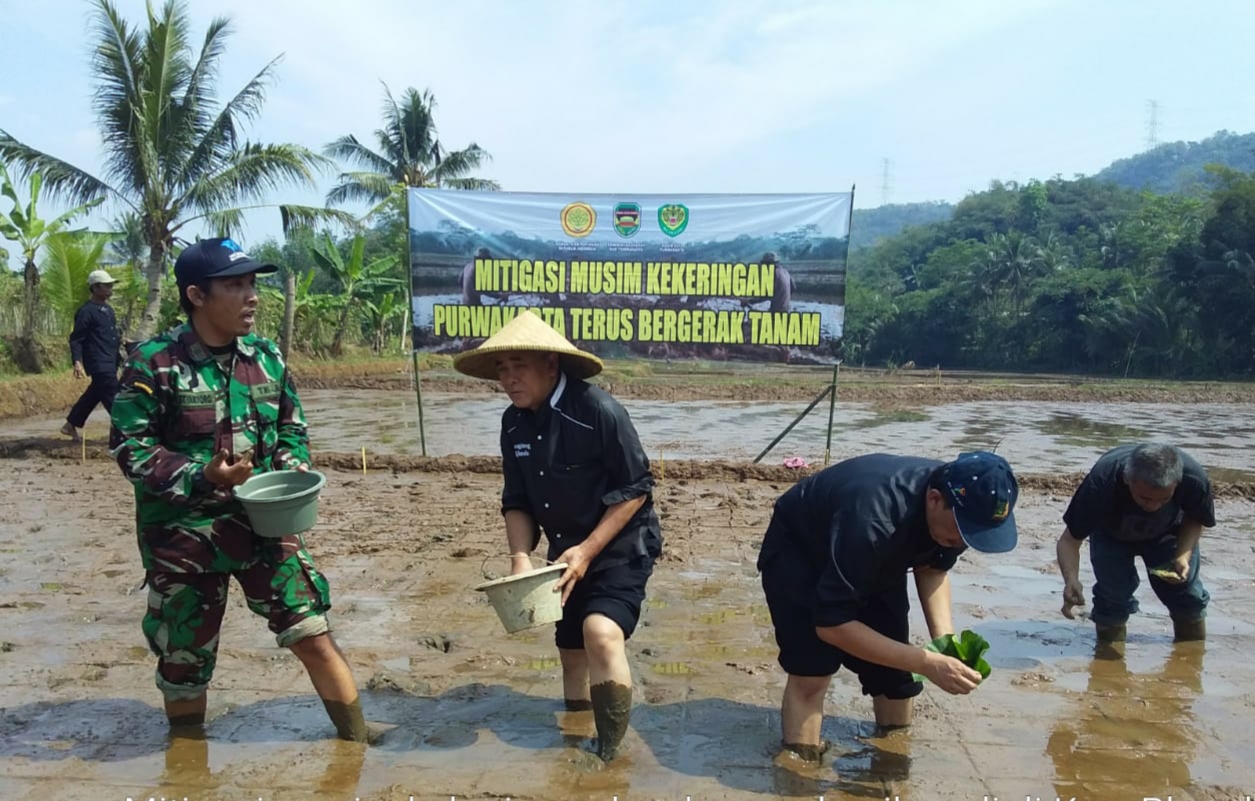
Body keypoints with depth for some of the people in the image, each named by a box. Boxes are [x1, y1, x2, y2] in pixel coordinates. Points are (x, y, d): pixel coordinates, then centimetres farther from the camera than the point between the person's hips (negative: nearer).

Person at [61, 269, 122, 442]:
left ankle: (70, 425, 29)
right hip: (99, 363, -9)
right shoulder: (86, 311, -12)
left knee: (95, 393, 17)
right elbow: (76, 339, -14)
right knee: (114, 397, -8)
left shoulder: (108, 309, 15)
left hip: (110, 362, 9)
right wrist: (77, 362, -23)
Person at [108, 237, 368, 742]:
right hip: (183, 534, -3)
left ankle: (356, 742, 14)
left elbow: (291, 427, 14)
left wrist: (293, 471, -5)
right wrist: (201, 476, -23)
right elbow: (128, 446, -10)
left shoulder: (266, 358, 2)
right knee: (185, 660, 12)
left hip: (263, 523, 3)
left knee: (312, 633, -2)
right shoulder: (154, 363, -13)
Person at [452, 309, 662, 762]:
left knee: (601, 633, -27)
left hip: (620, 547, -7)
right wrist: (520, 558, -12)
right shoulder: (514, 423, -3)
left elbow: (636, 489, -18)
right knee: (571, 651, 15)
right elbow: (517, 501, 4)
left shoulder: (598, 411, -23)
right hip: (567, 553, 7)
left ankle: (610, 755, -14)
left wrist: (588, 551, -21)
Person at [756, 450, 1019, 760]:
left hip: (873, 561, 6)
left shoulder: (958, 507, -21)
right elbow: (831, 623, -38)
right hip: (796, 553, -6)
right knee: (812, 671, -21)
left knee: (893, 674, 2)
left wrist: (945, 641, -16)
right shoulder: (870, 520, -44)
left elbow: (932, 568, -1)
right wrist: (927, 663, -39)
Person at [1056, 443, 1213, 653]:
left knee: (1187, 590, -2)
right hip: (1110, 535, -2)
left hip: (1168, 532, 2)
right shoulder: (1101, 483, -43)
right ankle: (1109, 661, 3)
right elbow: (1069, 540, -34)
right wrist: (1071, 580, -52)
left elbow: (1195, 519, -12)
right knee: (1112, 596, -18)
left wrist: (1183, 555, -28)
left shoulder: (1194, 480, -36)